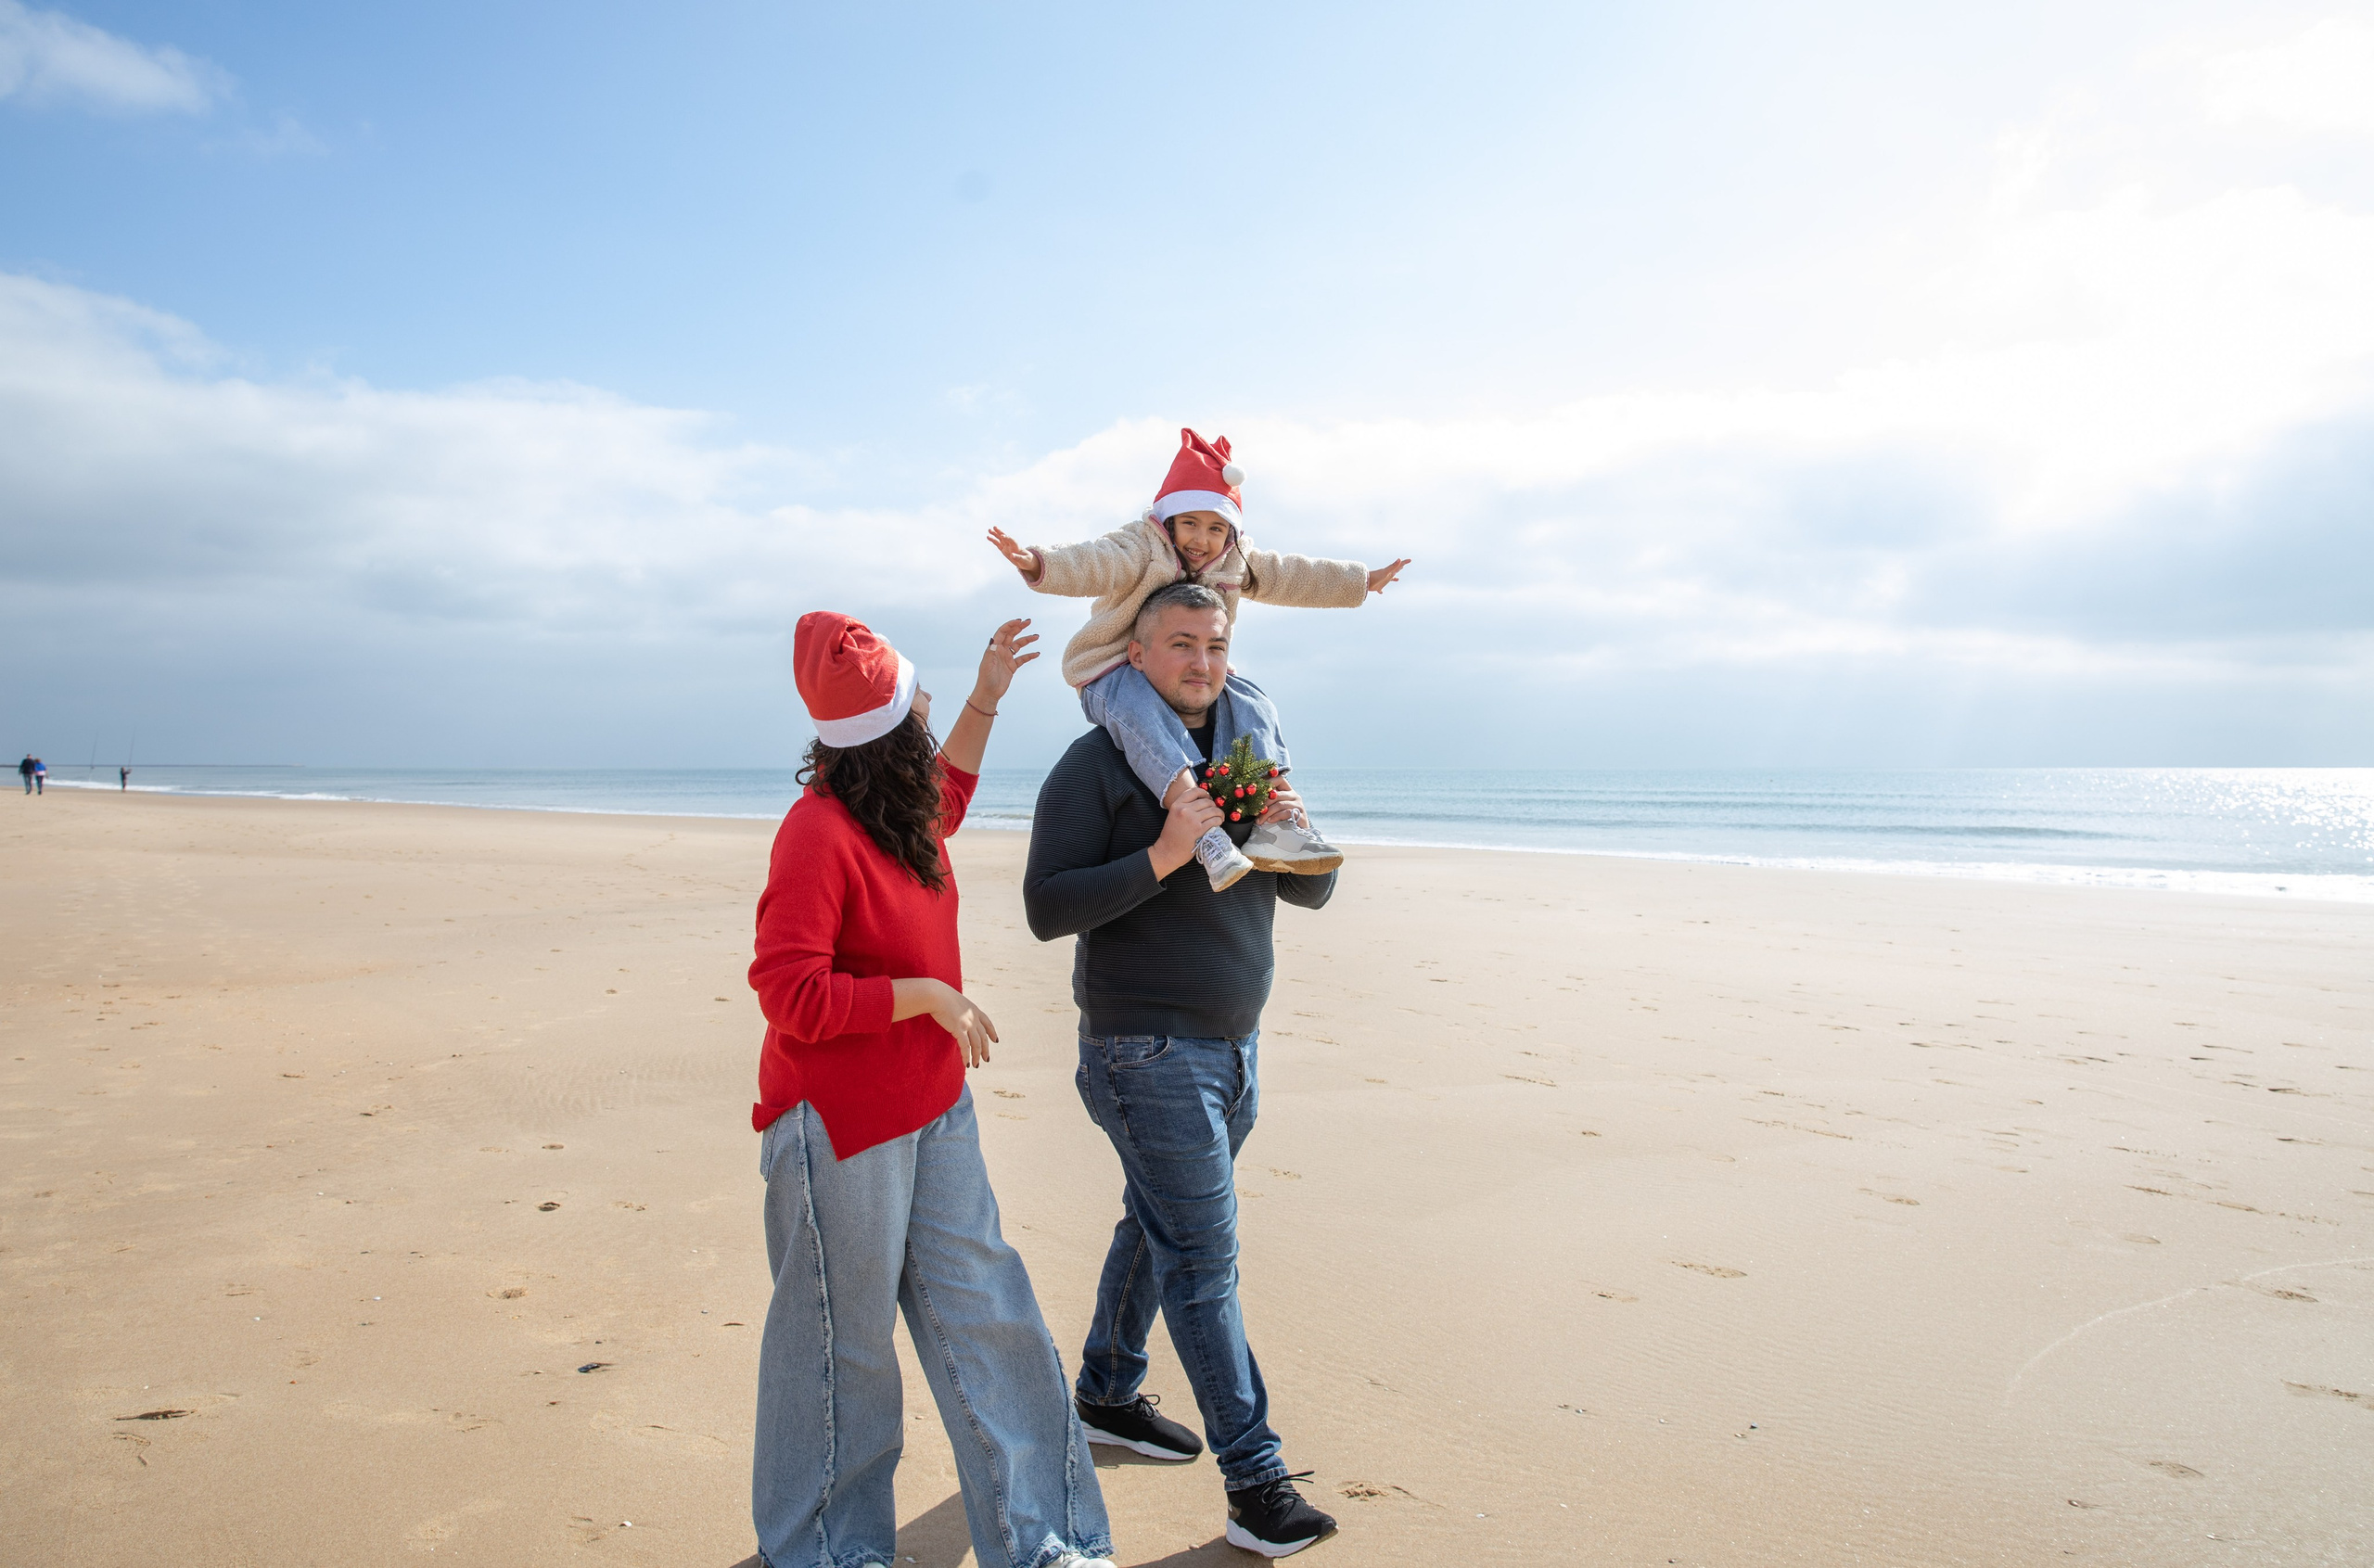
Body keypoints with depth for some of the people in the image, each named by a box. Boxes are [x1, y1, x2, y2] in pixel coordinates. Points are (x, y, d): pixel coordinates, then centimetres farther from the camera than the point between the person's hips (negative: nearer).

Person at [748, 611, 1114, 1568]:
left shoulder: (902, 808, 5)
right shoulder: (819, 833, -22)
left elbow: (944, 800, 31)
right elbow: (791, 993, -23)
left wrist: (985, 700, 24)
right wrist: (927, 995, -20)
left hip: (932, 1111, 9)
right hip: (842, 1128, -8)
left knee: (981, 1317, 11)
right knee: (842, 1341, 8)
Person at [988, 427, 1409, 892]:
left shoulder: (1236, 561, 10)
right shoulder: (1139, 549, -12)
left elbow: (1291, 575, 22)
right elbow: (1093, 564, -30)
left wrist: (1360, 581, 29)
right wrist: (1040, 563, -51)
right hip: (1117, 673, -7)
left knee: (1252, 707, -14)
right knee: (1144, 716, -38)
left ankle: (1276, 823, -23)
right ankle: (1206, 837, -53)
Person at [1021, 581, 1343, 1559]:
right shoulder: (1095, 767, -10)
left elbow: (1312, 894, 10)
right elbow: (1048, 909, -17)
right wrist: (1162, 856, -26)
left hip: (1233, 1042, 7)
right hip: (1147, 1048, -7)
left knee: (1159, 1226, 19)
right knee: (1203, 1255, -6)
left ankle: (1106, 1395, 37)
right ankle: (1253, 1477, 0)